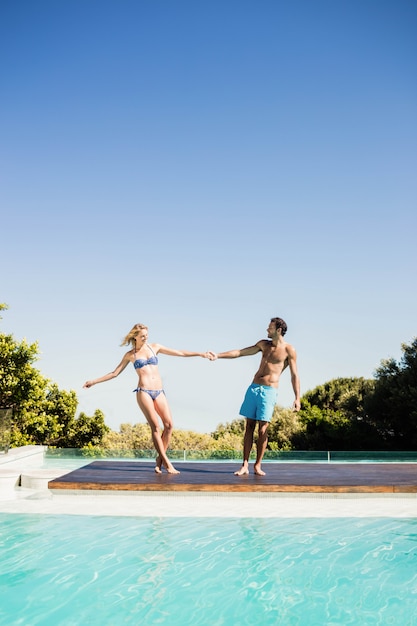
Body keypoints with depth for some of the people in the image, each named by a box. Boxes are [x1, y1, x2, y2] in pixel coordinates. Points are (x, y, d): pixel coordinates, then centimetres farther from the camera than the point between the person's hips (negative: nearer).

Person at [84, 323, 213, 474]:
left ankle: (160, 459, 1)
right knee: (155, 426, -13)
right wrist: (94, 381, 12)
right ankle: (167, 462, -12)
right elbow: (115, 373, 15)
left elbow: (180, 353, 13)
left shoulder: (155, 347, 13)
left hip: (159, 392, 3)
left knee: (169, 424, -11)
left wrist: (201, 354, 8)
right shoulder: (130, 355, 9)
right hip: (143, 392, -3)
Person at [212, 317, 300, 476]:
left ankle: (257, 465, 4)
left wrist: (297, 398, -12)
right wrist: (218, 355, 8)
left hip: (269, 391, -4)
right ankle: (245, 465, 4)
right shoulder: (264, 344, 14)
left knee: (262, 429, -7)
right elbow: (239, 352, 15)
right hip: (253, 387, 5)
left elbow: (294, 375, -4)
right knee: (249, 426, 2)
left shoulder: (288, 350, -1)